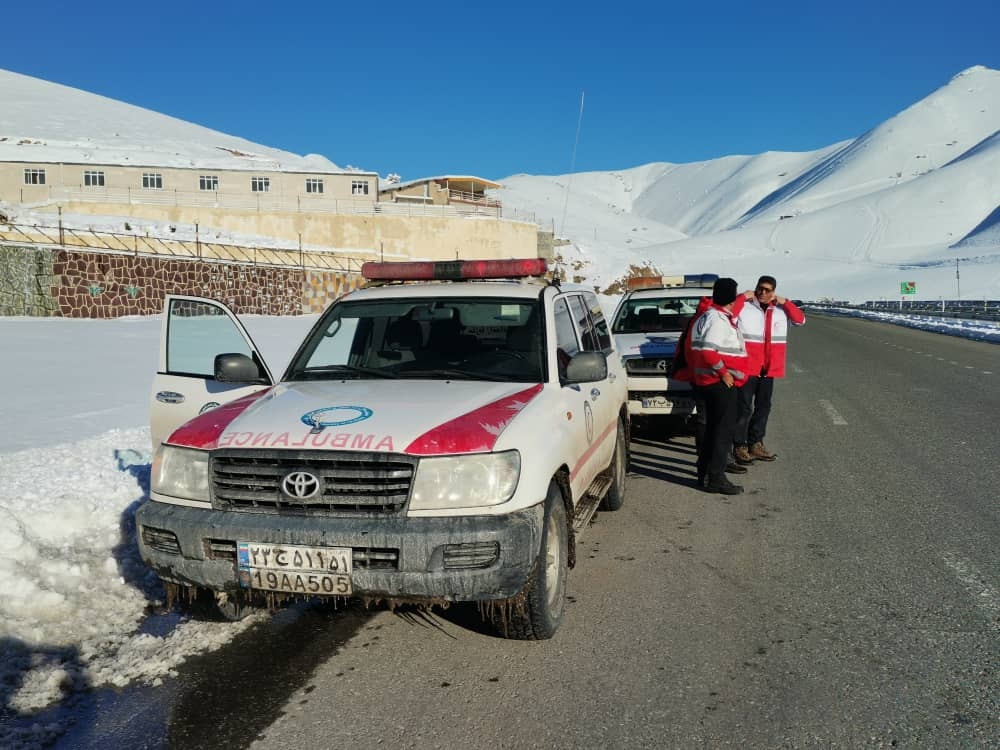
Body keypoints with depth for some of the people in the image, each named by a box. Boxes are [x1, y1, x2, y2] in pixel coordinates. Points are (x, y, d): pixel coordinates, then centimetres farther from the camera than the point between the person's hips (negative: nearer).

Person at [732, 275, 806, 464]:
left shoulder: (780, 310, 10)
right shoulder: (743, 307, -8)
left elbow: (800, 320, 8)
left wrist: (784, 302, 0)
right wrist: (742, 298, -19)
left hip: (769, 368, 6)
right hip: (747, 367, -6)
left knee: (763, 407, 14)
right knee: (744, 408, -3)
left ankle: (756, 444, 26)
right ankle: (740, 447, 4)